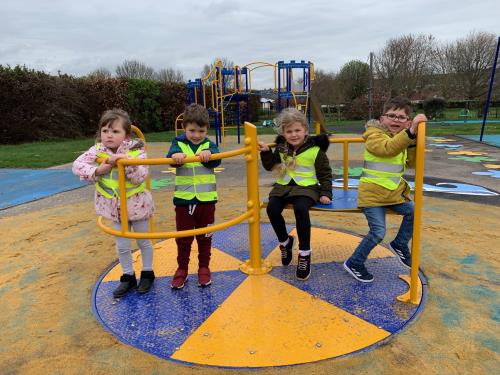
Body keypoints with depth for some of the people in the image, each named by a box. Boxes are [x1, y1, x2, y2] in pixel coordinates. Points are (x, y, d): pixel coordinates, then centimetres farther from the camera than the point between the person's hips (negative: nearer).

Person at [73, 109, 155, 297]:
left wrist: (127, 162, -35)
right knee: (122, 246, 14)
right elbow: (77, 165, -16)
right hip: (115, 207, 3)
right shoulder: (97, 150, -8)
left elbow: (140, 178, -24)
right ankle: (128, 277, 33)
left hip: (137, 205, -3)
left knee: (144, 242, 14)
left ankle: (147, 274, 34)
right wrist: (98, 170, -27)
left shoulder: (136, 152, -17)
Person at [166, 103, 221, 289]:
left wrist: (208, 154, -39)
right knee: (183, 238, 11)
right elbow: (171, 156, -19)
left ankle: (204, 267, 30)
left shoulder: (209, 145, 2)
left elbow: (216, 160, -17)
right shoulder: (178, 144, 1)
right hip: (183, 199, 0)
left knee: (204, 237, 14)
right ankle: (182, 269, 28)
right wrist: (176, 156, -43)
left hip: (206, 199, 0)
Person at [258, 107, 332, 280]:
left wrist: (325, 193, -7)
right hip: (284, 186, 4)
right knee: (272, 208, -23)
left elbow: (325, 174, 2)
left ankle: (304, 253, -15)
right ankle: (285, 241, 7)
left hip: (306, 188, -4)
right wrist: (266, 152, -3)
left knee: (301, 209, -34)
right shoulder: (281, 148, 7)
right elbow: (270, 166, 14)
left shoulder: (315, 149, -4)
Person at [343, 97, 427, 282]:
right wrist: (411, 132, -42)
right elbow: (388, 148, -32)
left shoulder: (403, 137, 14)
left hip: (394, 192, 8)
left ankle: (400, 244, 24)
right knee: (378, 232, -12)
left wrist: (413, 140, -4)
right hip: (372, 193, -7)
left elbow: (412, 163, 9)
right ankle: (354, 263, 8)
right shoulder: (374, 134, -10)